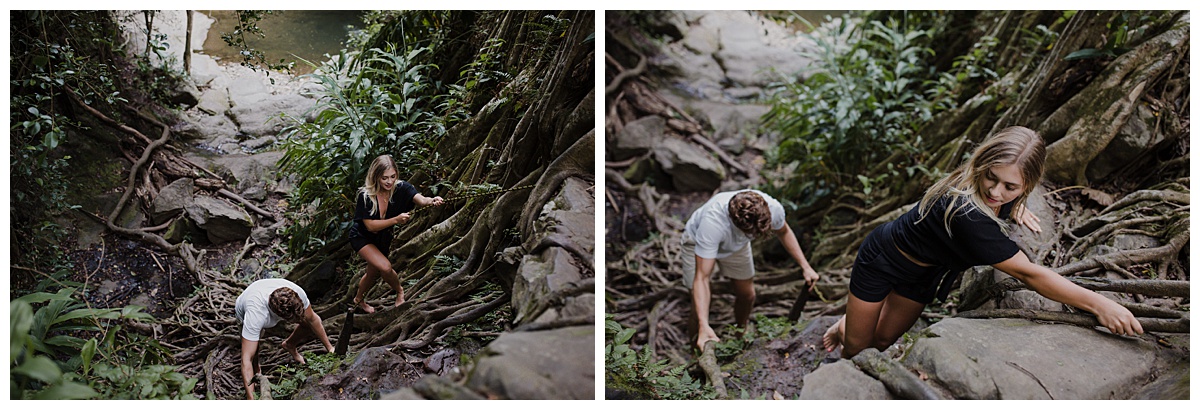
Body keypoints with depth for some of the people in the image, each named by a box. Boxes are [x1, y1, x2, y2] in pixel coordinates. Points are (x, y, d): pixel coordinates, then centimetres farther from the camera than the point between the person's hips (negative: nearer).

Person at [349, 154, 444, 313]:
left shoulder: (401, 188, -23)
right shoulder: (365, 196, -30)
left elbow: (420, 199, -40)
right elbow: (370, 225, -29)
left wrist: (431, 201, -64)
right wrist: (396, 220, -42)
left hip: (383, 238, 5)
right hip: (362, 237, -4)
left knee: (373, 273, 19)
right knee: (385, 267, -24)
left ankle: (359, 299, 48)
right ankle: (400, 291, 6)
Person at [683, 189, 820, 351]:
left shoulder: (773, 208, -35)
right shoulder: (712, 223, -49)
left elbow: (783, 232, -7)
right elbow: (702, 277, -46)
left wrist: (805, 266, -11)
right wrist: (704, 326, -54)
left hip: (736, 244, 4)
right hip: (698, 242, -4)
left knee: (746, 295, 11)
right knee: (700, 305, -11)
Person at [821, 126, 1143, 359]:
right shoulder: (967, 215, -44)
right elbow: (1027, 273, -43)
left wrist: (1013, 208, -12)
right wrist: (1098, 304, -44)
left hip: (921, 276, 7)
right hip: (881, 259, -7)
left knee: (882, 341, 16)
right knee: (856, 349, 7)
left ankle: (856, 319, 45)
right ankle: (846, 325, 39)